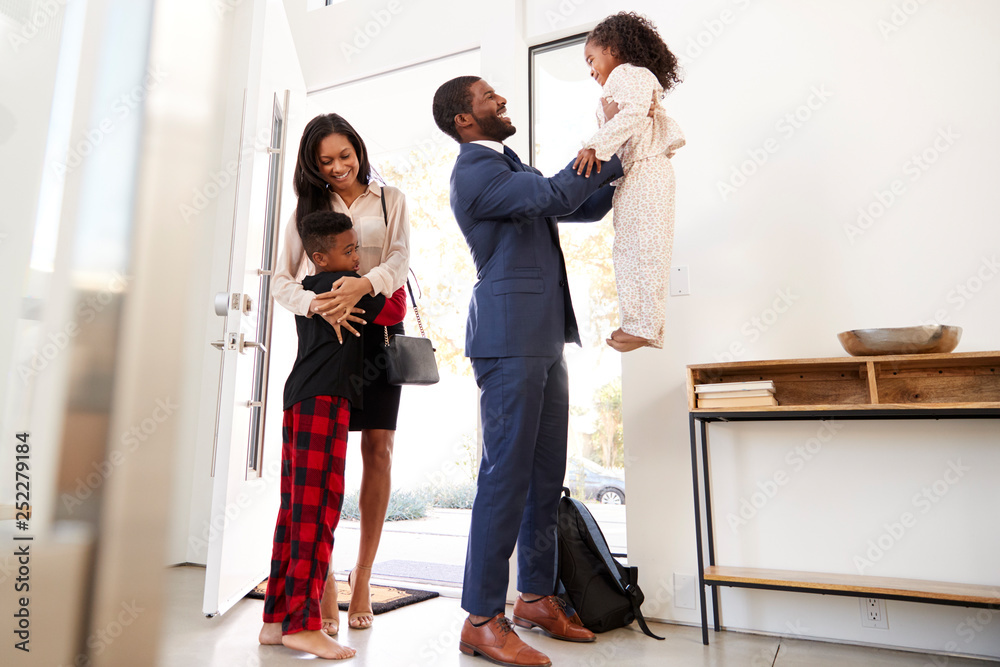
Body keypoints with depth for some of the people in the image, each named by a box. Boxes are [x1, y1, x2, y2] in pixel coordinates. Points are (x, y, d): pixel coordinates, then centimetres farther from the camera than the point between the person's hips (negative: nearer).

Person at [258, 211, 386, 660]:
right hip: (324, 399, -9)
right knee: (317, 507, -8)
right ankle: (303, 623, -3)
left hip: (300, 400, 9)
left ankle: (276, 619, 16)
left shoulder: (306, 290, 21)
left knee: (295, 510, 10)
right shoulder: (345, 284, -5)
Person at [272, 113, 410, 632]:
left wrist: (363, 285, -23)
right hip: (325, 331, 0)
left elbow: (398, 262, -1)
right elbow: (282, 279, 6)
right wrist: (318, 304, -16)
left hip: (378, 329, 0)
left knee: (378, 443, -4)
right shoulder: (309, 206, 15)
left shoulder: (390, 200, 14)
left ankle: (362, 577, 5)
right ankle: (322, 583, -1)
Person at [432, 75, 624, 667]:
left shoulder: (512, 168, 25)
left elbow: (586, 207, 26)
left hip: (545, 337, 9)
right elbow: (555, 196, -17)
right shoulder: (474, 171, -5)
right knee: (507, 473, -8)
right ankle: (483, 619, 4)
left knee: (547, 473, 11)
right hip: (510, 337, -9)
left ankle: (537, 596, 23)